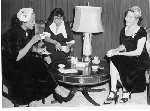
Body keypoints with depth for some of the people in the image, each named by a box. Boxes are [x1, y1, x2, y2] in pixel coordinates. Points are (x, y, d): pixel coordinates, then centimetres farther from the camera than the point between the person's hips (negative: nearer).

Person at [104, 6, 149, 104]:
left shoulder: (141, 32, -13)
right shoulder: (124, 30, 9)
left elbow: (138, 52, -18)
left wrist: (119, 53, -21)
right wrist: (115, 50, -3)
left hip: (140, 60, -6)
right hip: (128, 58, 6)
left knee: (114, 63, -27)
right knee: (113, 60, -25)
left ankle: (126, 90, -4)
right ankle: (113, 92, -20)